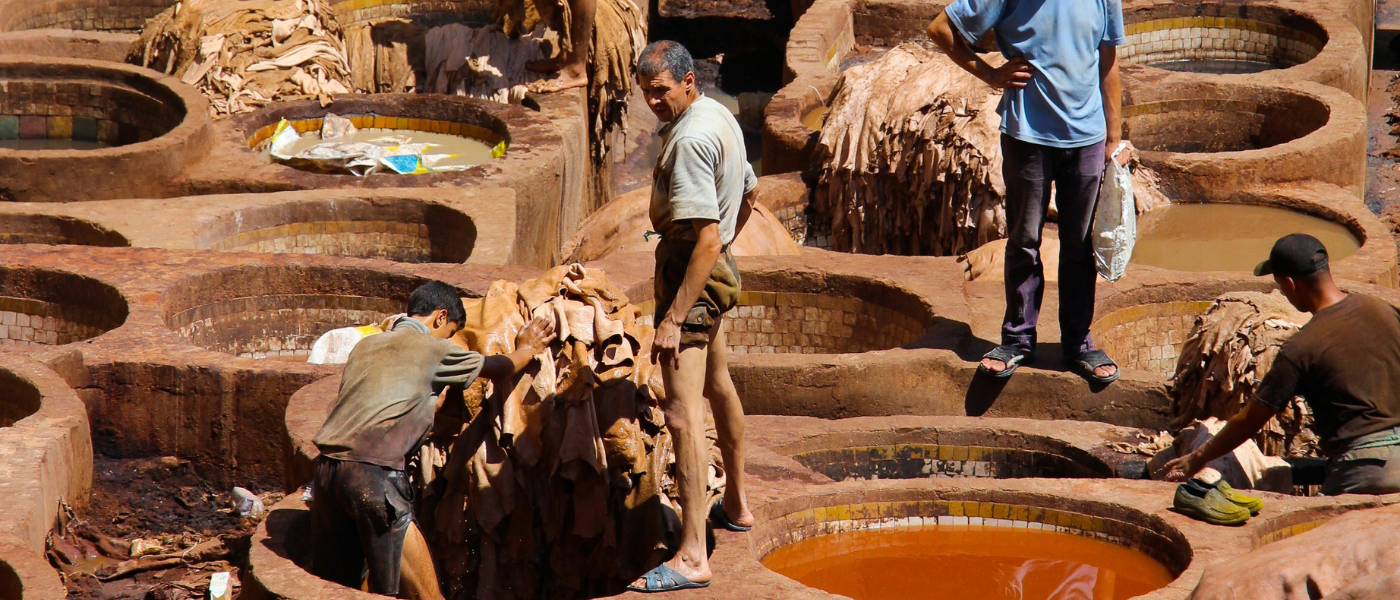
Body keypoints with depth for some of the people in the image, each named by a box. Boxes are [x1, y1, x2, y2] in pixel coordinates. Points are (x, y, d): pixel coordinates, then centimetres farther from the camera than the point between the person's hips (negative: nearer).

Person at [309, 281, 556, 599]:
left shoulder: (365, 346, 21)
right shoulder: (432, 349, 6)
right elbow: (499, 367, 23)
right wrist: (527, 348, 43)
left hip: (327, 466, 7)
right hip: (373, 474, -7)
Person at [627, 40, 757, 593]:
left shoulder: (689, 139, -24)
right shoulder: (721, 117, 8)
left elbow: (707, 237, -29)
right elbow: (747, 195, 23)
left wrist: (674, 318, -30)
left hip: (691, 274, -11)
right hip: (719, 270, 11)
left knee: (684, 412, -15)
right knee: (717, 385, 28)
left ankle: (693, 557, -20)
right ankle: (735, 505, 46)